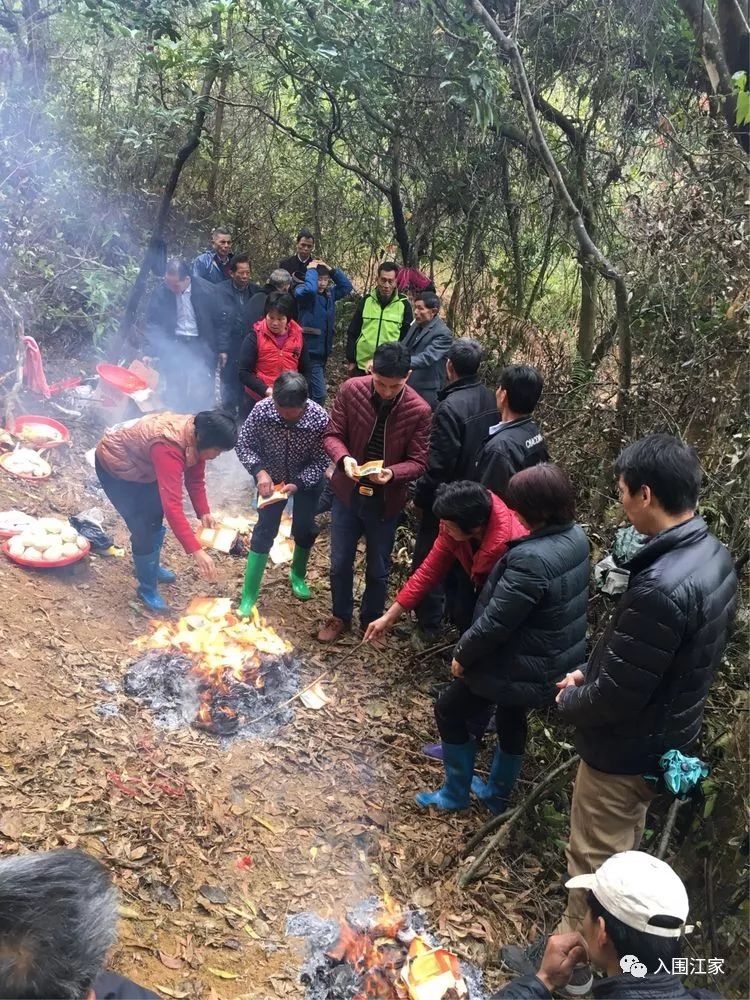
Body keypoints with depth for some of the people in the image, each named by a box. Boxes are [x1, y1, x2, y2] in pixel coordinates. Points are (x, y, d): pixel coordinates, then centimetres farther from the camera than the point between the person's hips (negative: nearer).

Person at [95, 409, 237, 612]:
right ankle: (147, 588, 12)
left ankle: (152, 568, 42)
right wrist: (196, 551, -49)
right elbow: (172, 505, -47)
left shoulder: (196, 436, -17)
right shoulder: (169, 447, -42)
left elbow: (195, 479, -2)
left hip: (140, 464, 8)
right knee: (142, 529, -8)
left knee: (155, 519, 18)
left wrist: (204, 513, -15)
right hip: (113, 464, -8)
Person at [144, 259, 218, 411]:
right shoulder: (161, 292, -7)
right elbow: (153, 323, -1)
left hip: (200, 346, -2)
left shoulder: (205, 290, -12)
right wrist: (149, 352, -8)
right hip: (174, 345, 2)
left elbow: (218, 321, -3)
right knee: (173, 393, 5)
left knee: (201, 395, -5)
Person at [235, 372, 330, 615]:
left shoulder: (320, 419, -32)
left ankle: (298, 575, 43)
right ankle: (248, 597, 8)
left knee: (305, 530, 12)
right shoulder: (262, 410, -29)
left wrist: (297, 484, -34)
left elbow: (321, 461, -21)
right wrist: (259, 471, -32)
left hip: (307, 479, 0)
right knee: (265, 531, 0)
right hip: (271, 477, 0)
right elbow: (243, 445, -16)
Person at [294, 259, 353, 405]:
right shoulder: (302, 291, -11)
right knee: (319, 394, -13)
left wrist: (332, 270, 5)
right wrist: (311, 270, -16)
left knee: (313, 392, 17)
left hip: (323, 351, 7)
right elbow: (310, 289, -33)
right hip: (310, 352, -7)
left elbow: (347, 286, 17)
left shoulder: (329, 293, 10)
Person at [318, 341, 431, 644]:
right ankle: (340, 616, 40)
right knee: (340, 563, 15)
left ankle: (371, 621, 40)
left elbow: (418, 461, -12)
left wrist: (392, 473, -33)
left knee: (378, 570, 16)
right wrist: (344, 458, -30)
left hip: (386, 501, -1)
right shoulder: (350, 390, -14)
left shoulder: (419, 410, -17)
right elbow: (332, 435, -8)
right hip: (347, 493, 1)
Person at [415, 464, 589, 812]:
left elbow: (495, 622, -28)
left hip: (519, 666, -8)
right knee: (511, 718, 28)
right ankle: (497, 793, 48)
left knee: (449, 711, 13)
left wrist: (462, 654, -10)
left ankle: (455, 793, 29)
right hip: (555, 660, 8)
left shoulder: (531, 560, -35)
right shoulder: (575, 535, -6)